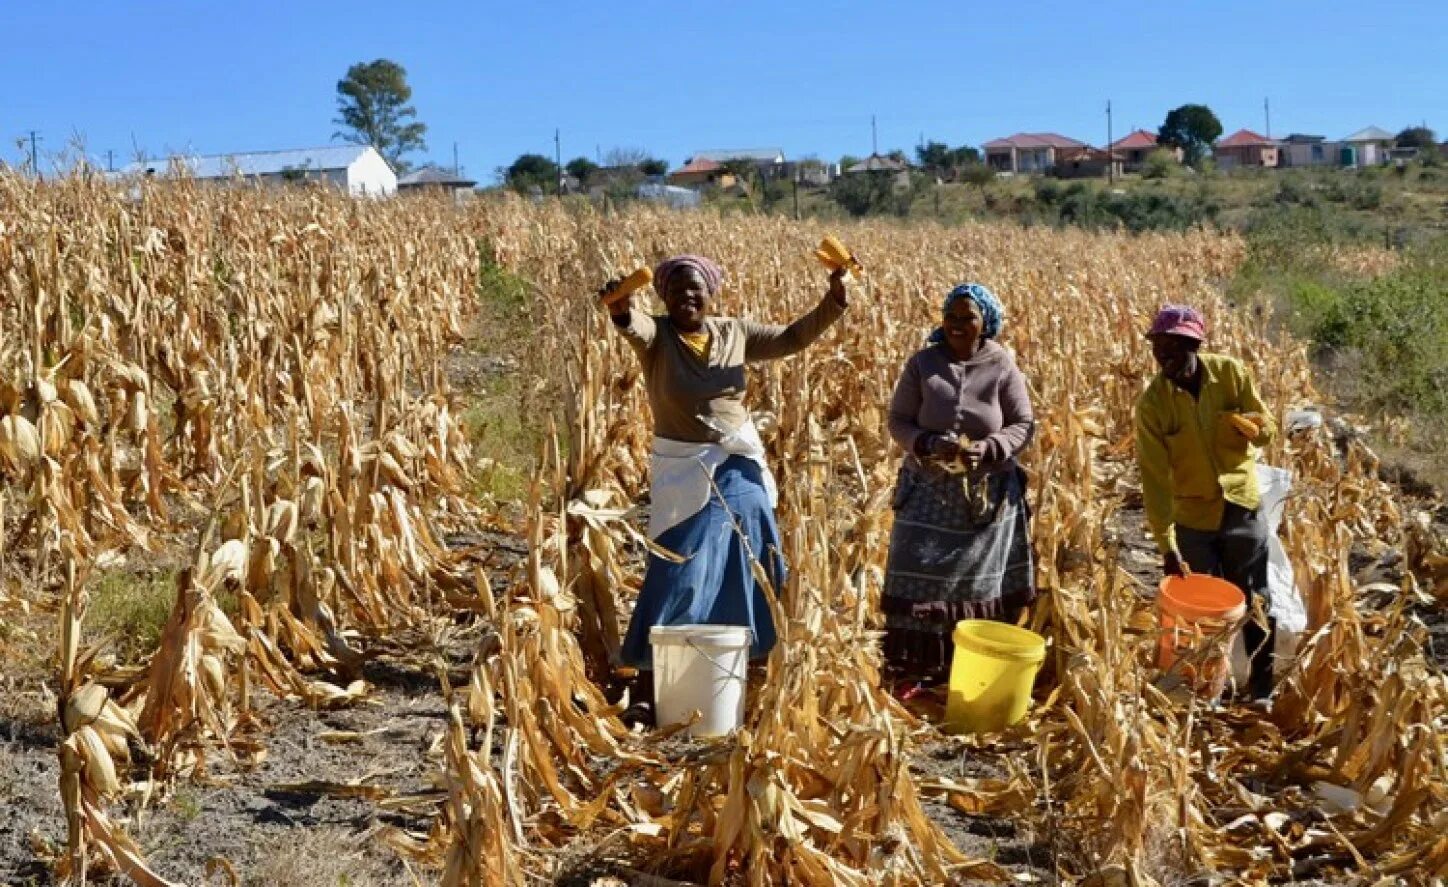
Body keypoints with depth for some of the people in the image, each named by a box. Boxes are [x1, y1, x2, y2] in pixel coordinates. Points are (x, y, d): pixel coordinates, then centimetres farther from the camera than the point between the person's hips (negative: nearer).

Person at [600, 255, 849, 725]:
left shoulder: (734, 332, 2)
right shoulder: (656, 335, -10)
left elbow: (792, 338, 10)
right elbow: (635, 328, -33)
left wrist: (832, 301, -4)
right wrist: (621, 311, -57)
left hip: (741, 471, 5)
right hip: (686, 475, -5)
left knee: (747, 579, 14)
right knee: (678, 581, -8)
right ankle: (645, 691, -3)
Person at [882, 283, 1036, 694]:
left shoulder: (1003, 368, -5)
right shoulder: (922, 363, -4)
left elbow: (1024, 425, -2)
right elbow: (898, 420, -2)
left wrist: (988, 448, -20)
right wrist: (928, 443, -22)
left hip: (987, 492, 0)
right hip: (928, 489, 0)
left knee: (979, 580, 8)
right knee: (919, 575, -1)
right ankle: (914, 669, 10)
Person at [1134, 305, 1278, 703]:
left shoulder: (1231, 373, -11)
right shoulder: (1151, 403, -16)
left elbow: (1267, 430, -3)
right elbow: (1154, 477, -19)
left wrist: (1236, 423, -26)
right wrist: (1167, 545, -24)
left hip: (1243, 506, 1)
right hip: (1192, 516, -1)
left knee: (1255, 602, 10)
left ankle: (1264, 687, 23)